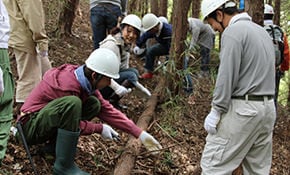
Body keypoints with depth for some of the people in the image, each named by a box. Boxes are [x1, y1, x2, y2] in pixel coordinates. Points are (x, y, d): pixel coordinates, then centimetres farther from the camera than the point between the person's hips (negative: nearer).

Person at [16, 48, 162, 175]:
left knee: (94, 104, -2)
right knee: (72, 102, -34)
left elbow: (106, 109, -1)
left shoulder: (86, 80, -2)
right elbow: (75, 123, -19)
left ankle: (56, 144, 1)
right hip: (31, 127, -8)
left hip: (48, 121, 8)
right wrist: (100, 128, -7)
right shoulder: (68, 85, -28)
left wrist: (140, 134, -4)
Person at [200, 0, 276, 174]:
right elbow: (261, 73, 16)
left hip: (242, 108, -9)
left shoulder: (233, 31, -11)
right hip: (267, 107, 9)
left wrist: (216, 111, -12)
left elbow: (227, 76, -17)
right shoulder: (261, 30, 17)